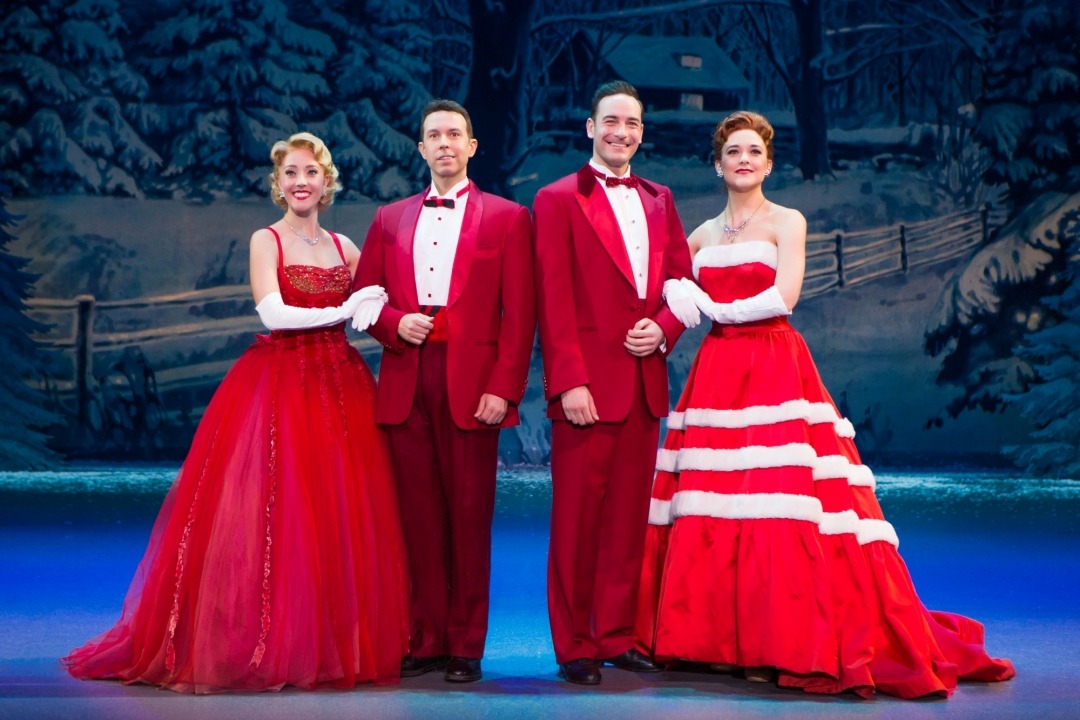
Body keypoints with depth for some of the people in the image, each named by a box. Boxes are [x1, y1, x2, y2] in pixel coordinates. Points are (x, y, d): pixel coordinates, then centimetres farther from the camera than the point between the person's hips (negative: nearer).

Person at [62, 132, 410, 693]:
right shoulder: (266, 241, 1)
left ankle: (335, 642, 8)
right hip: (278, 387, -4)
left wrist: (374, 310, -1)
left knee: (340, 512, 0)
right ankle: (265, 643, 0)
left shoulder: (343, 246, 16)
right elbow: (272, 312, -11)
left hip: (339, 385, 4)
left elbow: (373, 305, 19)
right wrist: (341, 311, -10)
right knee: (275, 511, -8)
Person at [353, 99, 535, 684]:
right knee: (418, 515, 4)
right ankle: (425, 640, 13)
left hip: (471, 384, -3)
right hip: (406, 383, 3)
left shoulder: (507, 217, 6)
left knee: (469, 516, 0)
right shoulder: (390, 219, 17)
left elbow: (519, 313, -1)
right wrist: (395, 324, -6)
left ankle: (466, 646, 9)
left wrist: (504, 389, -10)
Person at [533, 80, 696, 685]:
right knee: (578, 517, 0)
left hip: (646, 381, 5)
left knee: (629, 516, 9)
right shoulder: (559, 200, 0)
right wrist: (570, 381, -15)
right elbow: (554, 300, -7)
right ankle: (574, 646, 10)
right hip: (590, 384, -5)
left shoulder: (659, 199, 16)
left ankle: (617, 636, 19)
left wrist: (664, 328, -4)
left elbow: (682, 279, 17)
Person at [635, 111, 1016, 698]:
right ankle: (712, 638, 10)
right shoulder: (702, 235, 17)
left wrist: (717, 308, -4)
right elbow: (680, 299, 20)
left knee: (779, 509, -12)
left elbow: (783, 297, -11)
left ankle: (787, 645, -5)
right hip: (716, 375, 5)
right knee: (706, 510, 0)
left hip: (775, 371, -5)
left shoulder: (786, 222, 2)